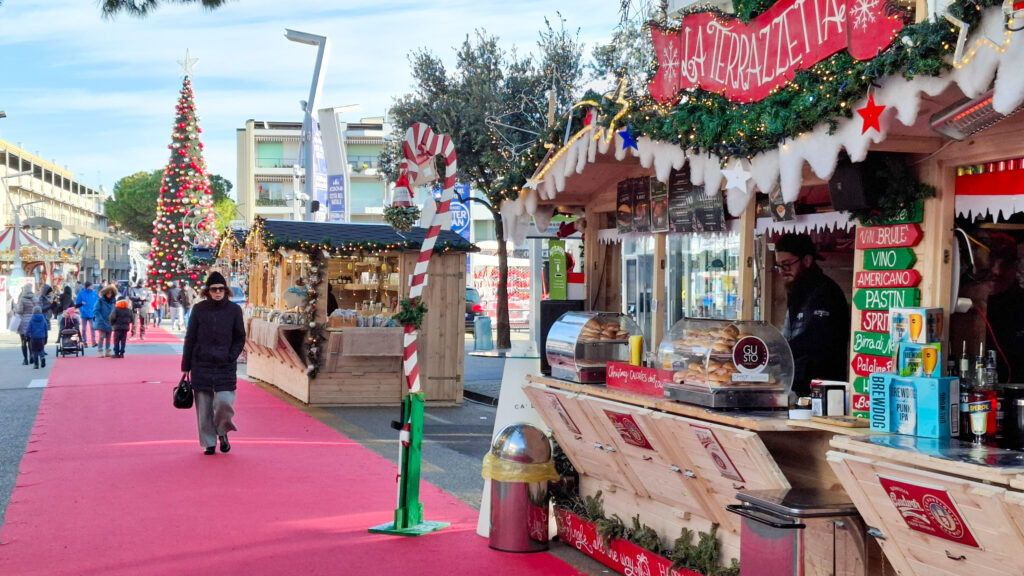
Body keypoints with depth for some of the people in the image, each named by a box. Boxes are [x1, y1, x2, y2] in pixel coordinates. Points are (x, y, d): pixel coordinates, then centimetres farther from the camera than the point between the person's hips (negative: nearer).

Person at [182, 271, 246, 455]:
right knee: (204, 407, 3)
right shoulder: (199, 309, 2)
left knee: (224, 401, -14)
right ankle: (209, 442, 18)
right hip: (201, 366, 1)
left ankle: (222, 431, 14)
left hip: (225, 366, -1)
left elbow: (240, 338, 9)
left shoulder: (234, 310, 2)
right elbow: (190, 338, 7)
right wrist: (185, 367, 6)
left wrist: (231, 356, -7)